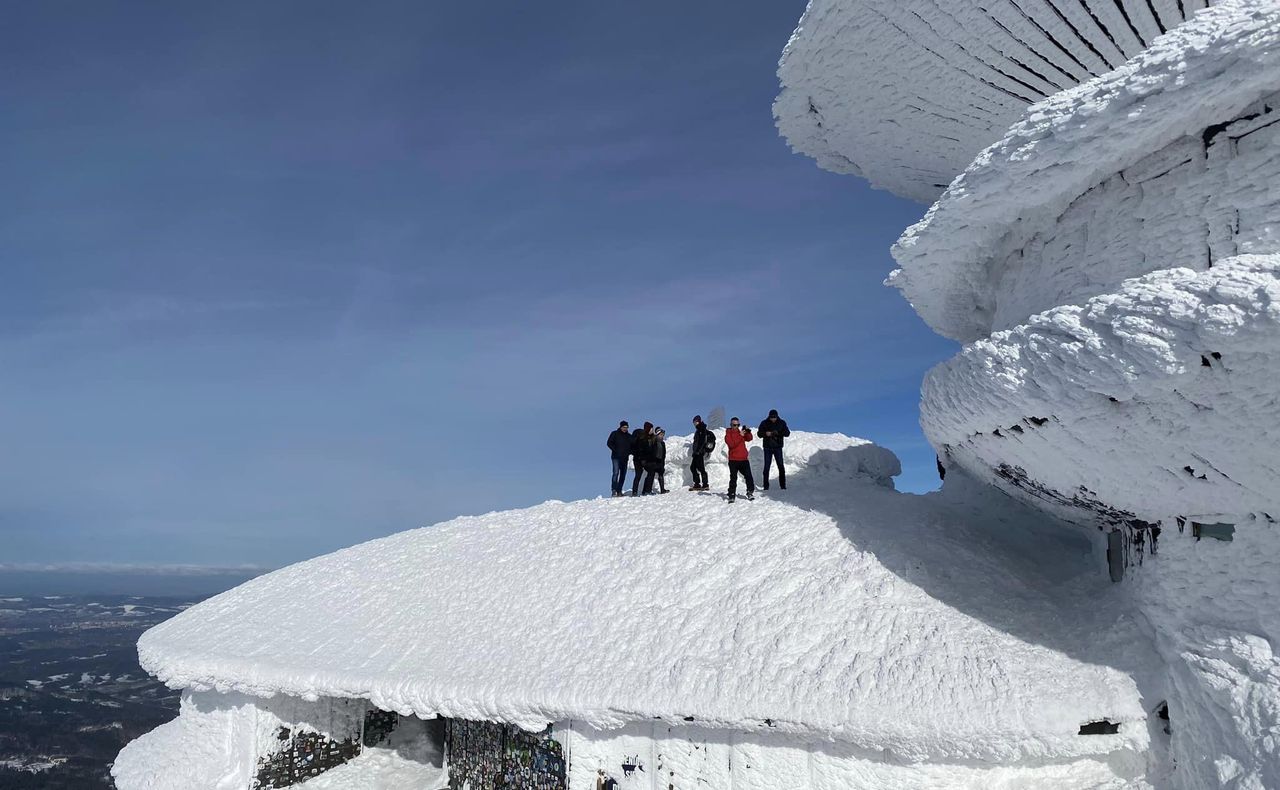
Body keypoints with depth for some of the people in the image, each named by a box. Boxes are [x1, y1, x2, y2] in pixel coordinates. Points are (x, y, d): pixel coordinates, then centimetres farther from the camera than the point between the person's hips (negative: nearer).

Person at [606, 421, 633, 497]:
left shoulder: (629, 436, 13)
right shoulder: (615, 434, 2)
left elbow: (632, 446, 19)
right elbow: (609, 443, -2)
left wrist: (629, 452, 0)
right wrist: (615, 450, -12)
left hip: (625, 458, 5)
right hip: (616, 457, -5)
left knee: (623, 475, 4)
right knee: (616, 473, -16)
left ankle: (619, 491, 10)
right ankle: (614, 490, -18)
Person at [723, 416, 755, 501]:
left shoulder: (741, 432, 12)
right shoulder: (728, 434, -2)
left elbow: (749, 439, 3)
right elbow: (731, 444, -18)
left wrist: (748, 432, -16)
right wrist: (740, 435, -22)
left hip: (744, 459, 4)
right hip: (733, 460, -4)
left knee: (749, 476, 2)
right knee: (733, 478, -3)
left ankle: (750, 492, 13)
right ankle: (732, 495, 1)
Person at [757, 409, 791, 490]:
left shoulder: (782, 423, -1)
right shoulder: (764, 423, -2)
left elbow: (787, 433, -5)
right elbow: (759, 433, 1)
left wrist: (778, 433, -23)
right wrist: (765, 434, -21)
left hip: (778, 447, 0)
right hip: (768, 448, 0)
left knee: (781, 466, -1)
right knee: (766, 466, 2)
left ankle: (783, 485, 6)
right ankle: (766, 486, 7)